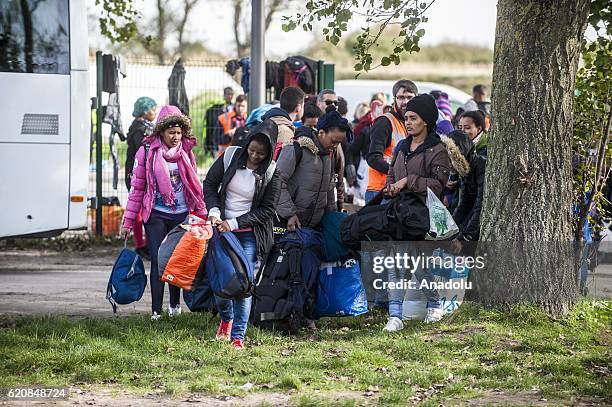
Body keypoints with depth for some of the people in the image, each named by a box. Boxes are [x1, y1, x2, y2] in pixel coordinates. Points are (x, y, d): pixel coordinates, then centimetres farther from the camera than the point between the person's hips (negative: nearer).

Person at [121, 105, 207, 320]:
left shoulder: (186, 153, 6)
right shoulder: (147, 152, -4)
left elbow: (194, 186, 14)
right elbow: (137, 187, 0)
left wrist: (202, 214, 12)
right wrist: (128, 221, -1)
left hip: (181, 214, 3)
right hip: (156, 215, -3)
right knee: (158, 261, -7)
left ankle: (175, 303, 28)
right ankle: (156, 310, -5)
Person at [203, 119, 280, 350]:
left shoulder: (271, 175, -8)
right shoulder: (230, 158, -4)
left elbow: (266, 210, -7)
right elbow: (210, 183, 6)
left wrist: (234, 223, -14)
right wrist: (214, 211, -10)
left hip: (249, 235, -2)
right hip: (222, 228, 2)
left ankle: (238, 336, -2)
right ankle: (226, 318, 34)